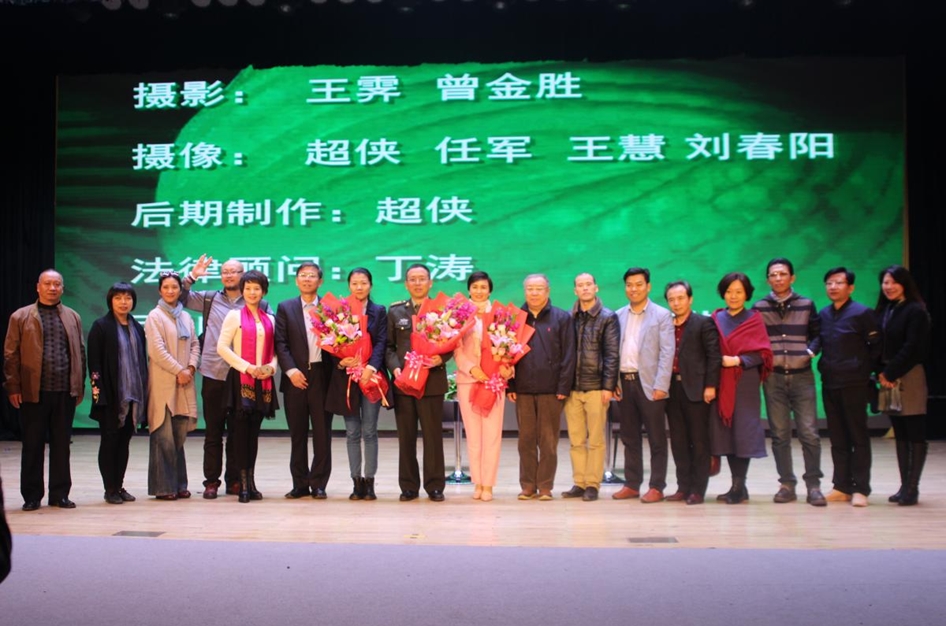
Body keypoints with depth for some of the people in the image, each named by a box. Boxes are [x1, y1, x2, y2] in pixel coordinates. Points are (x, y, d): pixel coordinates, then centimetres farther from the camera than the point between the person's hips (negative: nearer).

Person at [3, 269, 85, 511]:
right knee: (32, 446, 4)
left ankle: (60, 494, 15)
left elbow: (80, 353, 12)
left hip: (65, 393, 2)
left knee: (61, 445, 7)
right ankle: (31, 496, 13)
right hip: (33, 393, -2)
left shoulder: (73, 317, 13)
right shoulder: (21, 317, 5)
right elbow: (10, 355, 2)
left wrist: (80, 387, 6)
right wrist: (13, 387, -5)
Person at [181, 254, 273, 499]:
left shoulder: (257, 304, 4)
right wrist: (192, 277, 5)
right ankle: (211, 481, 13)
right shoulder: (209, 299, 10)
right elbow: (180, 297, 17)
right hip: (213, 375, 1)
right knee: (213, 431, 6)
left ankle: (234, 481, 16)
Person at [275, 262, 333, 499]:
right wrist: (290, 370, -11)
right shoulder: (285, 308, 9)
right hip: (295, 377, 1)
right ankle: (300, 483, 14)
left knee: (322, 433, 2)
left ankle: (319, 483, 10)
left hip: (322, 376, -1)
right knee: (297, 434, 6)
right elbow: (281, 343, 2)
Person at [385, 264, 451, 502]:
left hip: (432, 381, -2)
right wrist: (395, 367, -8)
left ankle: (435, 486, 10)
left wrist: (441, 358, -16)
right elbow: (389, 346, 9)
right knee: (406, 437, 5)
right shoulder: (395, 311, 11)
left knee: (433, 435, 1)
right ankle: (409, 486, 13)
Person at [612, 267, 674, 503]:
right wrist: (613, 381, 2)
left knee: (656, 439, 2)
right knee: (629, 438, 11)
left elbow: (667, 353, -7)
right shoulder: (619, 316, 12)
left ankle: (657, 487, 8)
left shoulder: (662, 315, -1)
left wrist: (661, 386, -14)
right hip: (624, 383, 4)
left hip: (648, 383, -4)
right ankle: (632, 484, 19)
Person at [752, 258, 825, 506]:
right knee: (779, 434, 4)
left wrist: (810, 351, -6)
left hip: (802, 376, 0)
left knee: (809, 433, -5)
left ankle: (813, 485, 3)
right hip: (773, 377, 1)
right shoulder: (759, 307, 6)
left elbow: (817, 334, 11)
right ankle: (786, 484, 12)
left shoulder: (806, 305, 7)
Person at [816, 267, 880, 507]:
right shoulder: (823, 315, 10)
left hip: (854, 384, -6)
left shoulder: (862, 313, -6)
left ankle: (860, 489, 3)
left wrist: (864, 368, -3)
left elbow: (876, 346, -5)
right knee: (837, 438, 9)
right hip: (829, 383, 6)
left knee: (858, 436, -1)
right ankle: (842, 487, 15)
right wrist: (822, 364, 5)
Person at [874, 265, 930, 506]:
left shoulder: (915, 311, -7)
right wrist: (881, 373, -3)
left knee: (915, 435, -2)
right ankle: (905, 486, 14)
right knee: (900, 435, 9)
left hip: (909, 378, -7)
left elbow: (912, 348, -13)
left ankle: (912, 489, -1)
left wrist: (890, 373, -12)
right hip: (888, 377, 7)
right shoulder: (882, 311, 13)